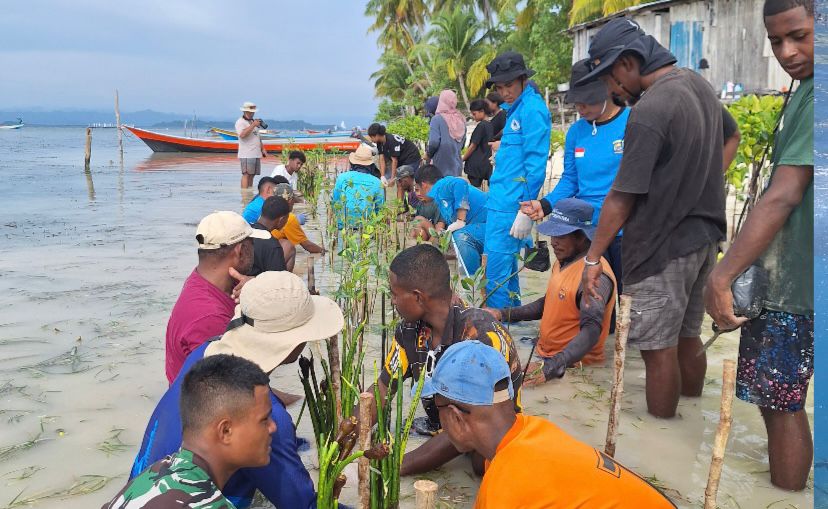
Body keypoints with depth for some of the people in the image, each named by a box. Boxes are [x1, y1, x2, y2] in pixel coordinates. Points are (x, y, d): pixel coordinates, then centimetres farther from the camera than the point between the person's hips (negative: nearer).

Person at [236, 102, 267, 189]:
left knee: (251, 175, 7)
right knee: (246, 175, -11)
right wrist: (253, 125, -19)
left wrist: (262, 149, 19)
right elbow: (242, 134, -23)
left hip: (256, 154, 8)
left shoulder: (254, 121, 22)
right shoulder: (240, 122, -5)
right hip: (246, 155, -8)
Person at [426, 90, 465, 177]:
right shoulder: (461, 119, 4)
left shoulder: (437, 119, -11)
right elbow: (463, 142, 11)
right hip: (456, 166, 5)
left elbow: (434, 142, -16)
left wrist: (428, 154, 2)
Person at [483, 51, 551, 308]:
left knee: (497, 271, -8)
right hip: (500, 201, 10)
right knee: (506, 267, 17)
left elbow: (535, 164, -17)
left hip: (511, 206, -10)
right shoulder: (515, 109, 17)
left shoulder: (532, 109, -12)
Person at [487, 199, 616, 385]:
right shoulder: (563, 261, 9)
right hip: (545, 355, 9)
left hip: (575, 365, -9)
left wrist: (551, 368, -40)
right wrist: (504, 314, 12)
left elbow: (591, 331, -30)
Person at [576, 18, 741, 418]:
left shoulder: (648, 112, -22)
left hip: (663, 249, -9)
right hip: (704, 237, 9)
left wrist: (593, 258, -12)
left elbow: (621, 199, -20)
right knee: (689, 339, 19)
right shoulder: (700, 85, 6)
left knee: (659, 349, 3)